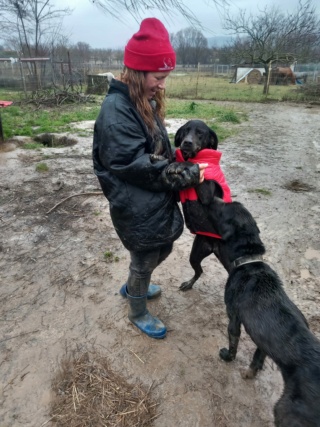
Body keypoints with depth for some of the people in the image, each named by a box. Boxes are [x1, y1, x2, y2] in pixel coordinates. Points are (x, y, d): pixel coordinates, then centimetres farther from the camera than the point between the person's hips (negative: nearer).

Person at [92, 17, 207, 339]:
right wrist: (189, 175, -21)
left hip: (158, 201, 9)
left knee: (161, 250, 25)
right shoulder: (116, 110, -22)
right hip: (138, 209, -9)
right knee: (144, 261, 11)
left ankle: (132, 287, 53)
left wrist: (184, 163, -2)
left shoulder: (145, 101, 7)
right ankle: (138, 313, 40)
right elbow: (136, 165, -26)